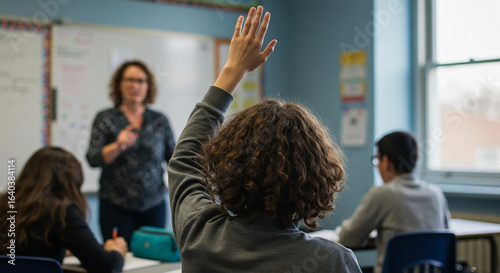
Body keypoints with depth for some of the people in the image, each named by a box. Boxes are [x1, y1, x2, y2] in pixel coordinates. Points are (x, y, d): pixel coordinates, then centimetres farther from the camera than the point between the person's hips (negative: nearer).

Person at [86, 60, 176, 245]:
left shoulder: (160, 121, 8)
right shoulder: (106, 119, 4)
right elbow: (93, 160, -5)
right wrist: (117, 146, -21)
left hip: (153, 207, 2)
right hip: (116, 207, -1)